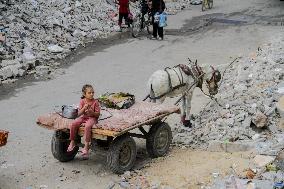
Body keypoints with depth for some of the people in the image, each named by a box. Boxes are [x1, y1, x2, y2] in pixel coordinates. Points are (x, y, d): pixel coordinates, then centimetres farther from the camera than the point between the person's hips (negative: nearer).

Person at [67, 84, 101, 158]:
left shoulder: (95, 102, -5)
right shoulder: (82, 101, 1)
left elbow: (98, 114, -4)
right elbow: (79, 114, -2)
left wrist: (92, 112, -23)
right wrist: (84, 108, -20)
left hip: (92, 118, -3)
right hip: (83, 117, 4)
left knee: (87, 126, -36)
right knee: (73, 124, -23)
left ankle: (86, 146, -29)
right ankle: (72, 142, -8)